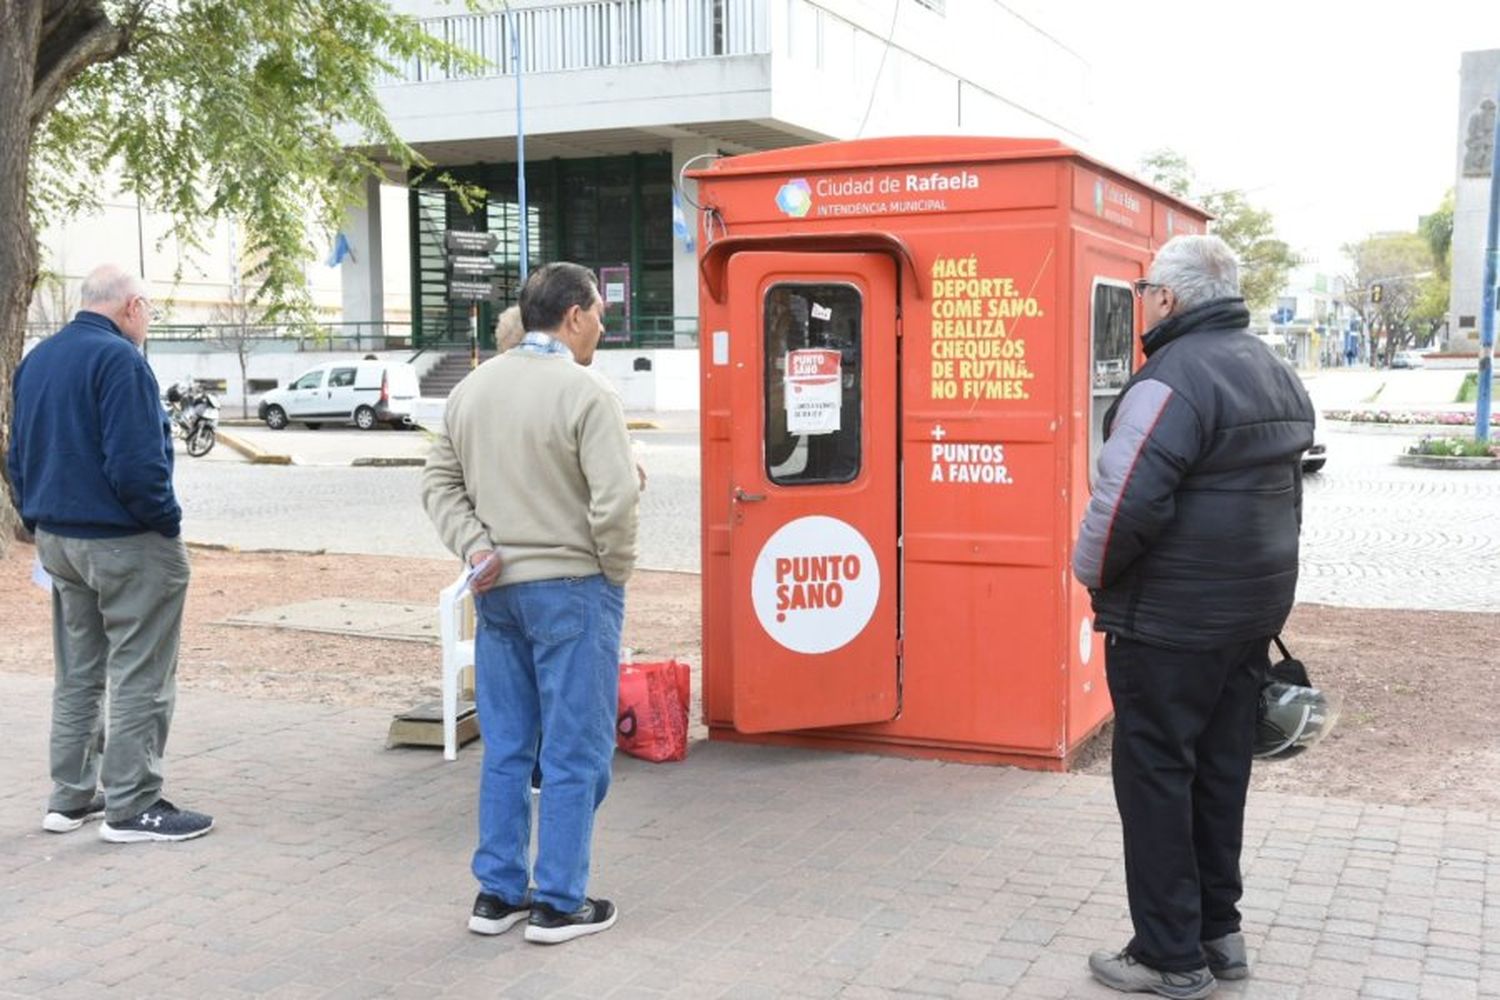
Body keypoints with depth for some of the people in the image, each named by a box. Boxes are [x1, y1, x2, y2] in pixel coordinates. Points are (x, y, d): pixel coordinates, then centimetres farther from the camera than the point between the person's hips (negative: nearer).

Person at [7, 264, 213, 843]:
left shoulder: (36, 361, 12)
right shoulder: (118, 358, -17)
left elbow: (18, 457, 16)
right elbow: (135, 463, -23)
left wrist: (41, 523, 19)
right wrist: (167, 523, -11)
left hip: (56, 539, 9)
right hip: (126, 542, -9)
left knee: (77, 675, 17)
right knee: (139, 676, -1)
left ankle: (71, 797, 24)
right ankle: (132, 808, 3)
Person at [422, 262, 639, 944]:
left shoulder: (472, 388, 8)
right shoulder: (585, 392, -14)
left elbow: (440, 483, 11)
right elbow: (615, 499, -20)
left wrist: (477, 550, 2)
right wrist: (615, 572, -5)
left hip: (497, 589, 7)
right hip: (571, 588, -7)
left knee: (505, 748, 15)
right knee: (574, 754, 4)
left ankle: (498, 894, 22)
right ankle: (559, 903, 10)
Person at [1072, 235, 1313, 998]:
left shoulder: (1173, 378, -19)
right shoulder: (1276, 376, 12)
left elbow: (1127, 502, -25)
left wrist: (1093, 574, -8)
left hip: (1168, 620, -9)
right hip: (1251, 612, 9)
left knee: (1155, 779, 2)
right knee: (1219, 773, 17)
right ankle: (1219, 933, 28)